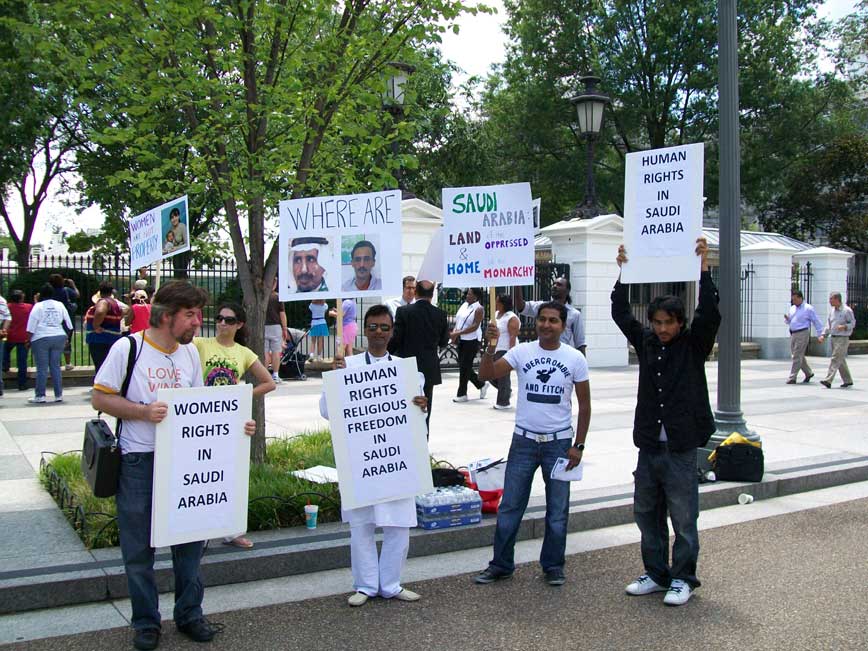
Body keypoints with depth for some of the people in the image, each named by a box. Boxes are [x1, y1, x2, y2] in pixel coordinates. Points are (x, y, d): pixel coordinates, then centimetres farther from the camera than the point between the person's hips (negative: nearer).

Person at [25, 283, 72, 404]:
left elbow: (31, 327, -7)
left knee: (42, 368, 0)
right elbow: (68, 323, 10)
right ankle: (58, 395, 7)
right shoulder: (60, 305, 7)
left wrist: (28, 340, 1)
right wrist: (66, 338, 18)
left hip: (41, 338, -3)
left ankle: (40, 396, 2)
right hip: (59, 337, 4)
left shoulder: (38, 306, -4)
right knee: (55, 366, 8)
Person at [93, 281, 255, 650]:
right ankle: (146, 621, 24)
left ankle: (189, 613, 26)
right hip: (138, 462, -4)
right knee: (139, 546, 7)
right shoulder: (128, 348, -8)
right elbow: (100, 398, -7)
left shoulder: (190, 352, 7)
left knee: (190, 539, 10)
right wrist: (144, 412, -21)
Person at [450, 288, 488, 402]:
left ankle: (462, 394, 6)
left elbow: (475, 326, -20)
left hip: (472, 340, -8)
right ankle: (482, 385, 29)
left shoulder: (478, 309, -12)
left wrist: (458, 333, -23)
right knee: (463, 366, 11)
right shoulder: (464, 304, 10)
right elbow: (458, 320, 15)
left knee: (465, 367, -4)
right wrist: (454, 331, -5)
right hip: (461, 340, 8)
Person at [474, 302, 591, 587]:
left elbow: (584, 405, 2)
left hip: (559, 443, 0)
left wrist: (578, 446, -2)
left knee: (557, 511, 10)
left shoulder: (575, 358, -2)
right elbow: (486, 375, -11)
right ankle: (501, 564, 21)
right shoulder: (521, 352, -3)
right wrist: (490, 347, -27)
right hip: (523, 440, 0)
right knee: (509, 507, 7)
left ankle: (553, 566, 26)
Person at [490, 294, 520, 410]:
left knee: (503, 377, -3)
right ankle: (507, 392, 28)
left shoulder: (512, 318, -13)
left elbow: (513, 337, -17)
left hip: (505, 350, -9)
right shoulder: (496, 314, 14)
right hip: (494, 350, 9)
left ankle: (503, 402, 6)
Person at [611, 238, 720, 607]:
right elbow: (621, 314, 8)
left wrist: (703, 267, -21)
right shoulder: (646, 342, 8)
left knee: (683, 518, 4)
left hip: (680, 448, -5)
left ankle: (683, 579, 17)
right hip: (648, 447, 5)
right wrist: (623, 272, 2)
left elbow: (709, 314, -17)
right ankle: (656, 574, 26)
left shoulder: (693, 345, -3)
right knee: (647, 514, 13)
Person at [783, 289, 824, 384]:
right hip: (793, 334, 7)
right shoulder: (792, 308, 14)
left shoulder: (808, 308, -5)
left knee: (797, 356, -8)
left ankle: (792, 378, -7)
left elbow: (817, 322, -4)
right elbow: (789, 322, 23)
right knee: (799, 356, 13)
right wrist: (787, 319, -1)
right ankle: (808, 373, 29)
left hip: (802, 334, -7)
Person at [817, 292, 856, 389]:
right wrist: (823, 335, 3)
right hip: (833, 337, 8)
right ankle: (848, 381, 22)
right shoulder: (832, 310, 12)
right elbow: (828, 325, 14)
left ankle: (828, 380, -19)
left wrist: (844, 327, -25)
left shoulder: (847, 310, -9)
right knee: (841, 361, 12)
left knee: (835, 359, -13)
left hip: (842, 338, -8)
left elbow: (853, 323, -7)